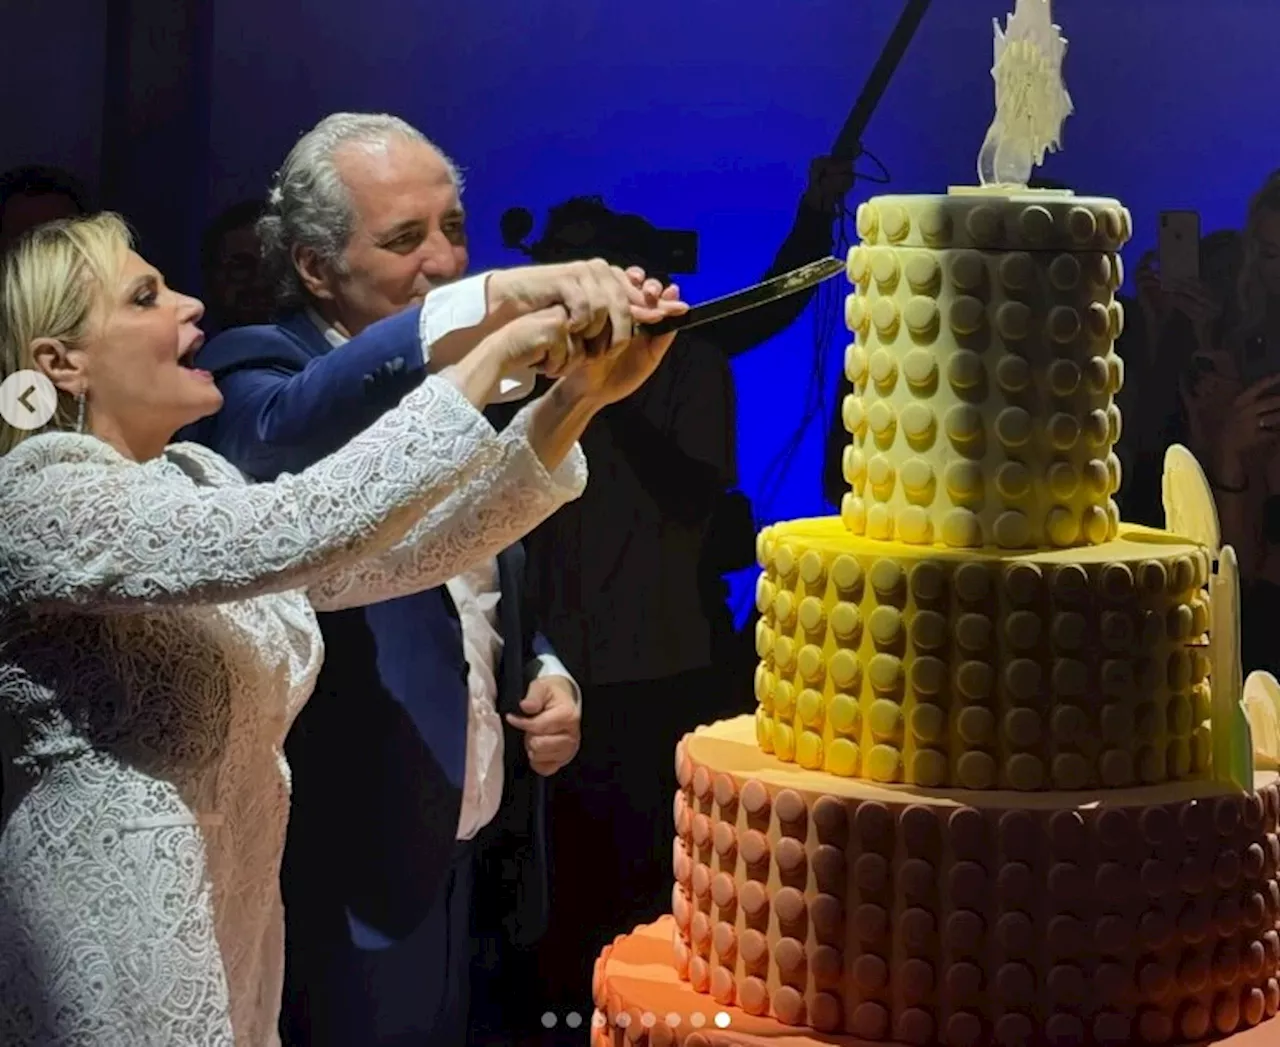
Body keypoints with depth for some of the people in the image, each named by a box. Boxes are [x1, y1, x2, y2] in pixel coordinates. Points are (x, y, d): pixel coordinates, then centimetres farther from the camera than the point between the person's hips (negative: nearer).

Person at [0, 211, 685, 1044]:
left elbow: (396, 550, -1)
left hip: (235, 906, 8)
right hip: (117, 936, -8)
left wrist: (578, 399, -11)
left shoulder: (190, 478, 8)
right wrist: (486, 363, -27)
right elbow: (292, 534, -32)